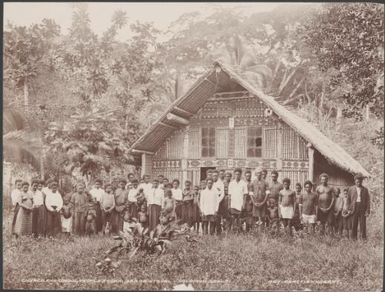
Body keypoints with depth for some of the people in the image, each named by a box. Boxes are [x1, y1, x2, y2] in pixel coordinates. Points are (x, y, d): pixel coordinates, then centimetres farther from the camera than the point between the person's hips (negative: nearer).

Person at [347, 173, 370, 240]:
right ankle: (354, 238, 8)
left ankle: (363, 237, 4)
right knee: (354, 224, 1)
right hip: (354, 208, 0)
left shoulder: (365, 190, 7)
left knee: (363, 224, -2)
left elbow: (368, 200, 5)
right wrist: (349, 209, 2)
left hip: (363, 209, 0)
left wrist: (368, 210, -2)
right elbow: (348, 199, 9)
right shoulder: (351, 189, 8)